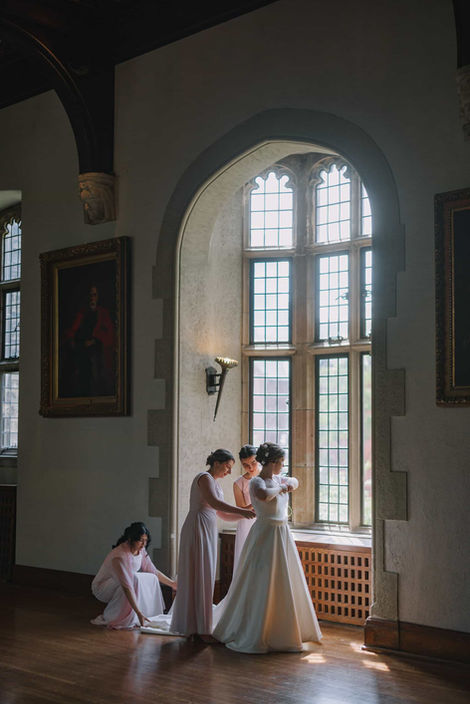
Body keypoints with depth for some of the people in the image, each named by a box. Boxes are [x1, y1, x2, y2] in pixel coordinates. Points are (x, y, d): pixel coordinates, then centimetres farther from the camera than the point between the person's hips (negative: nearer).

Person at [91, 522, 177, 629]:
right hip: (102, 587, -8)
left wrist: (173, 584, 3)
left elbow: (154, 571, 6)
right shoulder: (119, 556, -33)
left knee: (152, 579, -8)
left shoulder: (141, 550, -8)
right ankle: (109, 618, -21)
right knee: (134, 579, -33)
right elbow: (126, 587, -39)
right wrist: (139, 613, -42)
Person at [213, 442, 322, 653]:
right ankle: (251, 637, 5)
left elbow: (294, 481, 30)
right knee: (261, 586, -5)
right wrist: (280, 488, -19)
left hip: (282, 535, 9)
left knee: (286, 585, 14)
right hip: (265, 535, -9)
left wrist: (289, 484, 7)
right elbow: (264, 495, -38)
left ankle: (283, 631, 28)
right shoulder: (256, 482, -14)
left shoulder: (277, 479, 9)